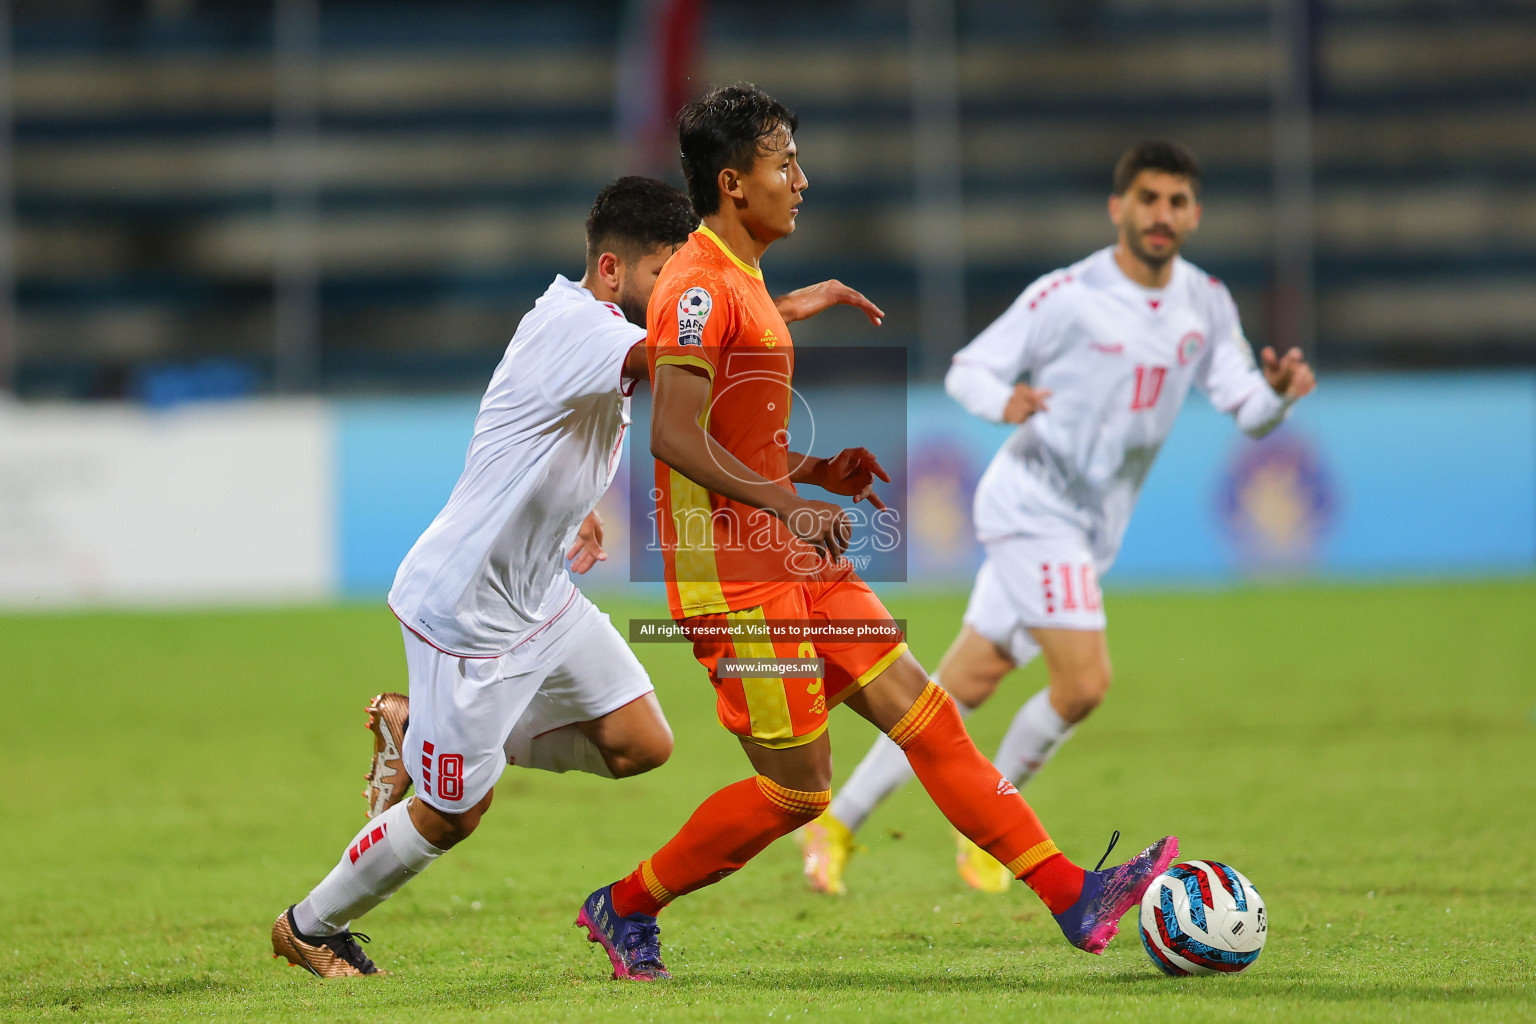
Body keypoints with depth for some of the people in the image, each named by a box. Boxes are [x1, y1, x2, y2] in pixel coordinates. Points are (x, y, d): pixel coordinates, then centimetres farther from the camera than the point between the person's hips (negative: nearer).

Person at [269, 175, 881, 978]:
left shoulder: (588, 327, 7)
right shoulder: (570, 324, -24)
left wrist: (575, 511, 13)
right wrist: (787, 307, -39)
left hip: (541, 597, 9)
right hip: (466, 607, -9)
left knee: (640, 746, 5)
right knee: (453, 812, 3)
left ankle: (415, 731, 20)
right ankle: (308, 927, 27)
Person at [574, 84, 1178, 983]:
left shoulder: (741, 282, 18)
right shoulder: (697, 286, -14)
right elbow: (675, 435, -23)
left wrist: (818, 470, 11)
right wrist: (787, 504, -24)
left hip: (798, 568, 10)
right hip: (737, 579, -10)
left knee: (928, 717, 3)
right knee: (796, 791, -5)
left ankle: (1075, 898, 2)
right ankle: (623, 909, 10)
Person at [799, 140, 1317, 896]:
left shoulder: (1205, 305, 5)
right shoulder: (1068, 297, -12)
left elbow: (1247, 410, 4)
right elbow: (967, 370, -8)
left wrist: (1278, 391, -19)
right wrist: (1004, 403, -31)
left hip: (1091, 528, 6)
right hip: (1033, 504, -6)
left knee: (968, 683, 8)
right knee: (1084, 680, -19)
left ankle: (838, 822, 17)